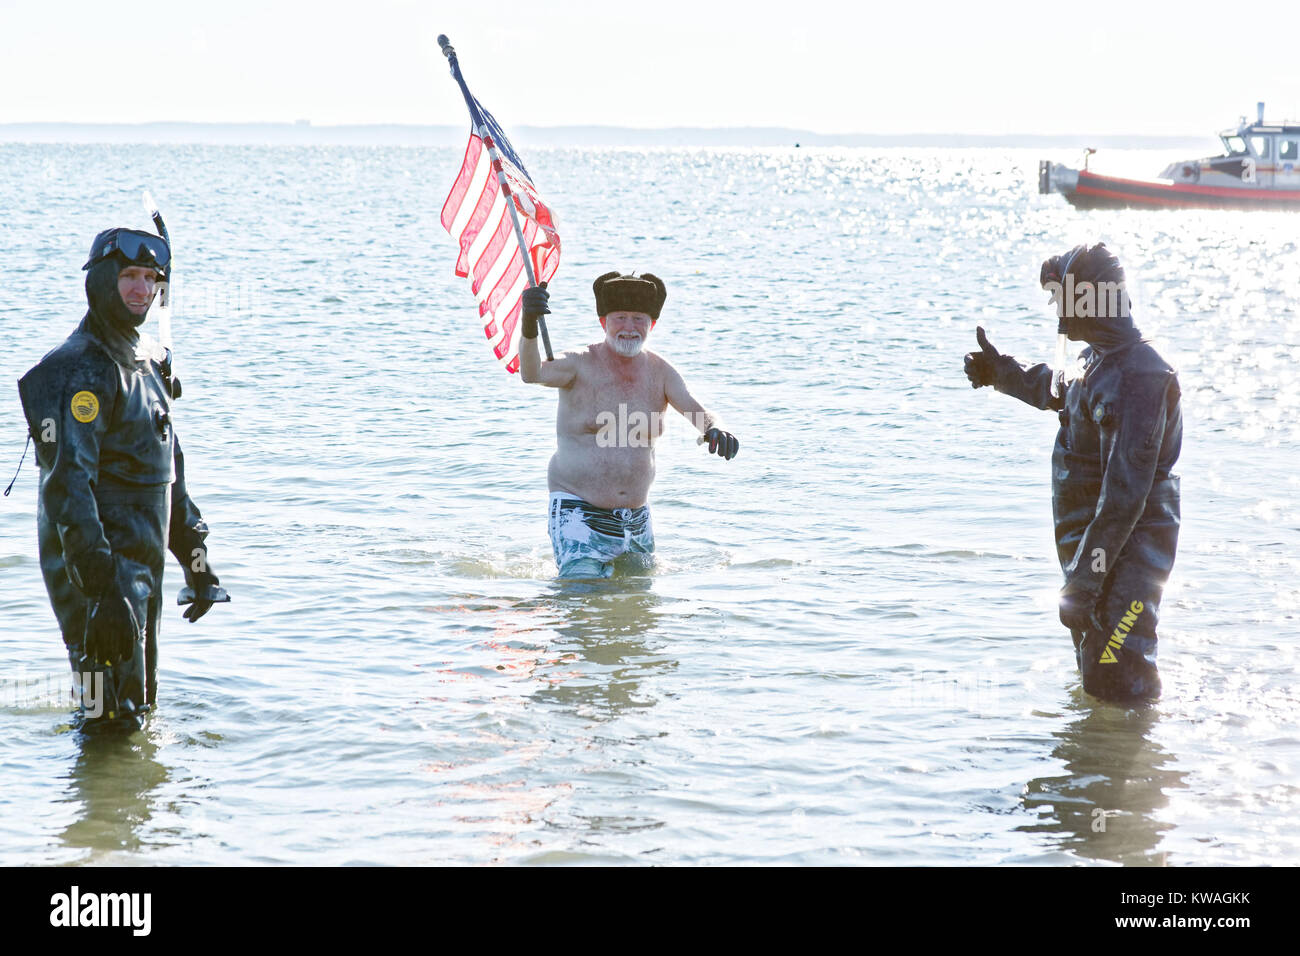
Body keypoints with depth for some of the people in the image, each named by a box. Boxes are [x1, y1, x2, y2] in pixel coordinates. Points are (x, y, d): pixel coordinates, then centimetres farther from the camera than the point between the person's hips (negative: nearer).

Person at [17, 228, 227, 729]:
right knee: (113, 722, -8)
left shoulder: (145, 363, 15)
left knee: (137, 702, 18)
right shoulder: (80, 372, -16)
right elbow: (67, 485, -25)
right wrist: (103, 586, -32)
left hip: (142, 564, 9)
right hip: (98, 565, -9)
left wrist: (195, 559, 21)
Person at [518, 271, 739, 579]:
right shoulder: (580, 364, -9)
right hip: (579, 514, -5)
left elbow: (693, 409, -10)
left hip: (636, 518, 5)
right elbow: (533, 374, -27)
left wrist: (714, 428, -35)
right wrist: (530, 328, -49)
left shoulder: (660, 373, 4)